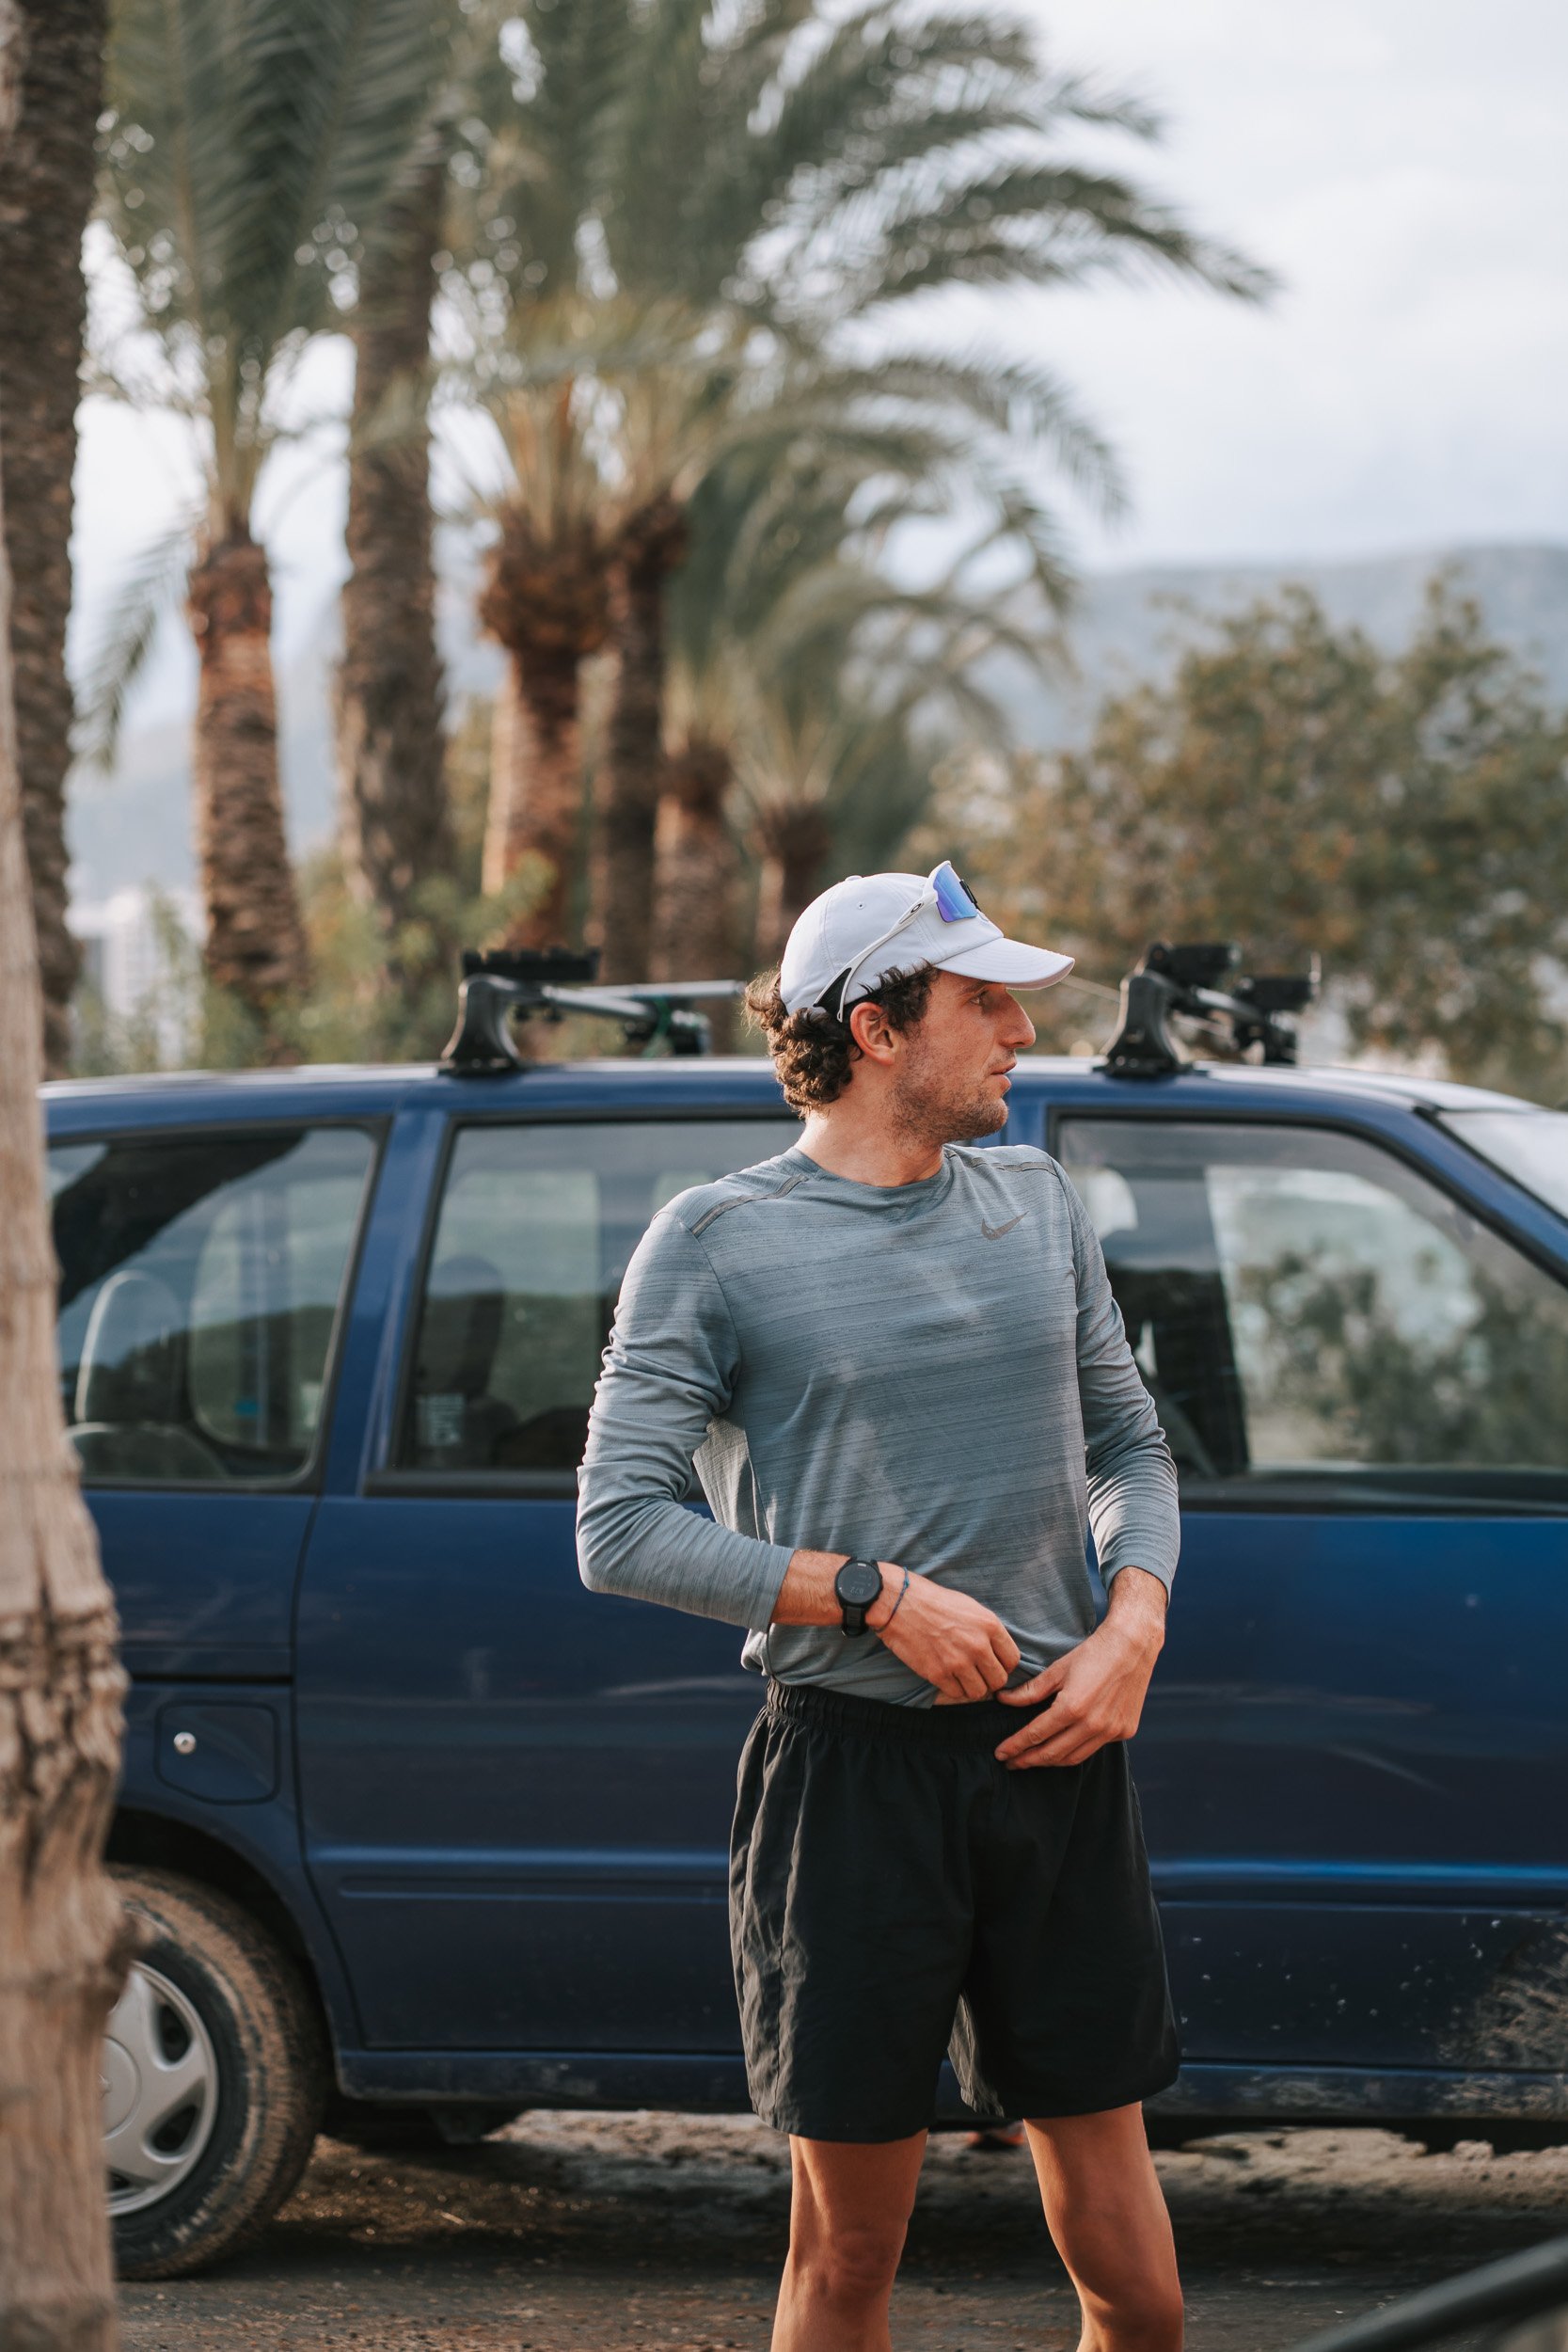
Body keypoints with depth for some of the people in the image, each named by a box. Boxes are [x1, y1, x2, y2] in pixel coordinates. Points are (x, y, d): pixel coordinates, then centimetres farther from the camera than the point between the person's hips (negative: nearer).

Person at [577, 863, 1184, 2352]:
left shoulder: (1037, 1201, 14)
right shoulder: (717, 1242, -2)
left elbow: (1128, 1444, 21)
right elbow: (621, 1531, -7)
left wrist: (1134, 1627, 1)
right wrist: (879, 1596, -13)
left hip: (1056, 1756, 4)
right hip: (857, 1766, -4)